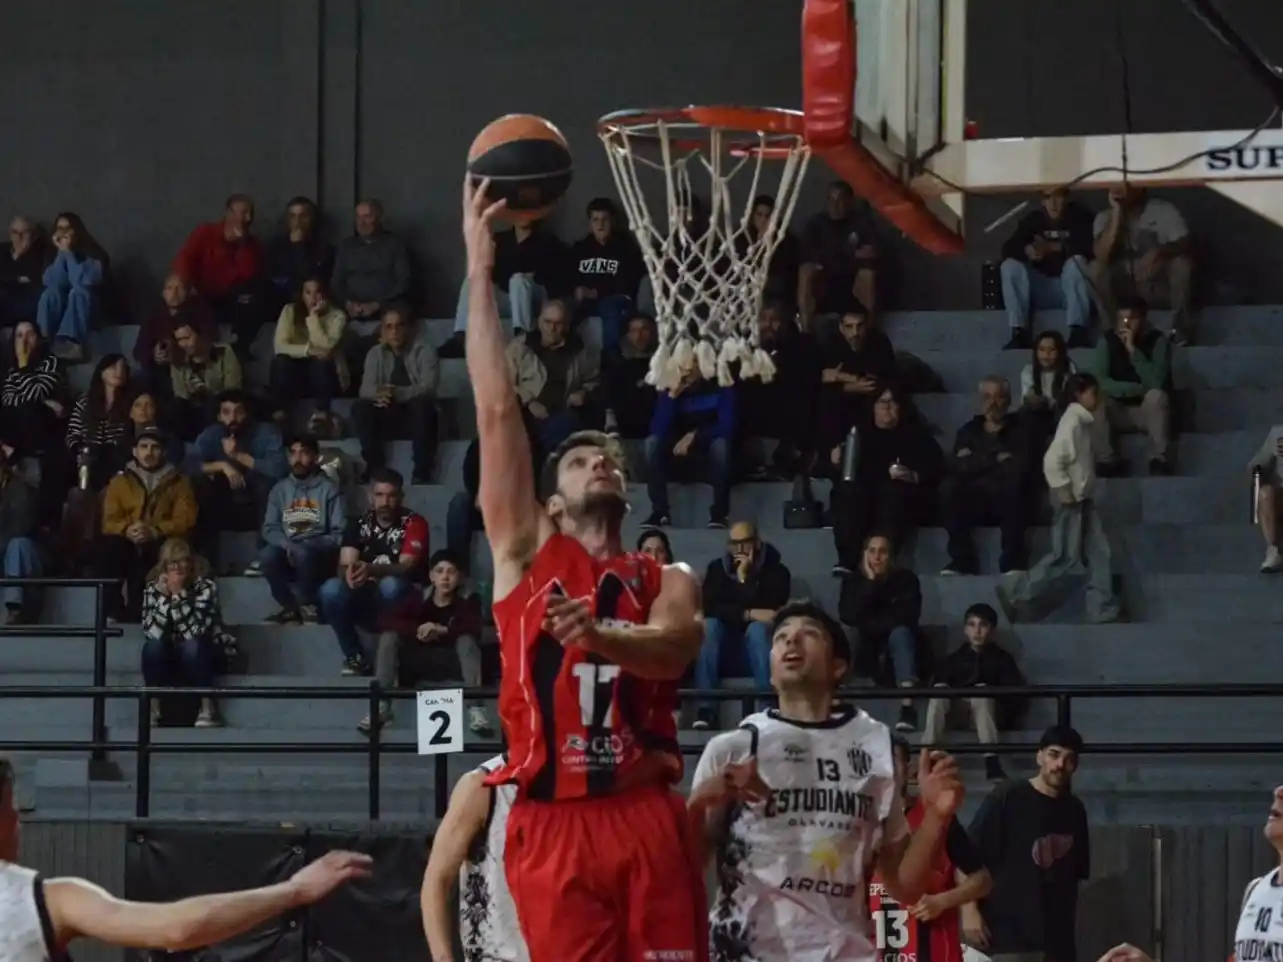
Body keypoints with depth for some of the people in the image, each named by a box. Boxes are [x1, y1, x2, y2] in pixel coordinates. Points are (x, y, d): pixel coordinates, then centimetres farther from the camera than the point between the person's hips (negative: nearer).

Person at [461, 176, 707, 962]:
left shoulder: (668, 582, 15)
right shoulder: (526, 555, 12)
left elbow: (672, 649, -9)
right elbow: (497, 408, 6)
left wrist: (599, 636, -30)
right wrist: (481, 270, 3)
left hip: (646, 819, 1)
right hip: (555, 824, -1)